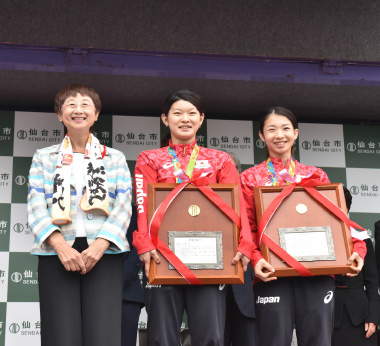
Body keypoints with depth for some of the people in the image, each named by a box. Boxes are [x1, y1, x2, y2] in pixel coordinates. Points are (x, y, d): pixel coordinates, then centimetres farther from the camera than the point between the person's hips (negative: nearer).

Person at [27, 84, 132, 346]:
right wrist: (60, 245, -13)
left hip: (104, 253, 0)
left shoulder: (115, 158, 16)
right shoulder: (44, 157, 16)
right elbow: (36, 206, 4)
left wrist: (99, 245, -12)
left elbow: (123, 206, 4)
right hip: (56, 254, 0)